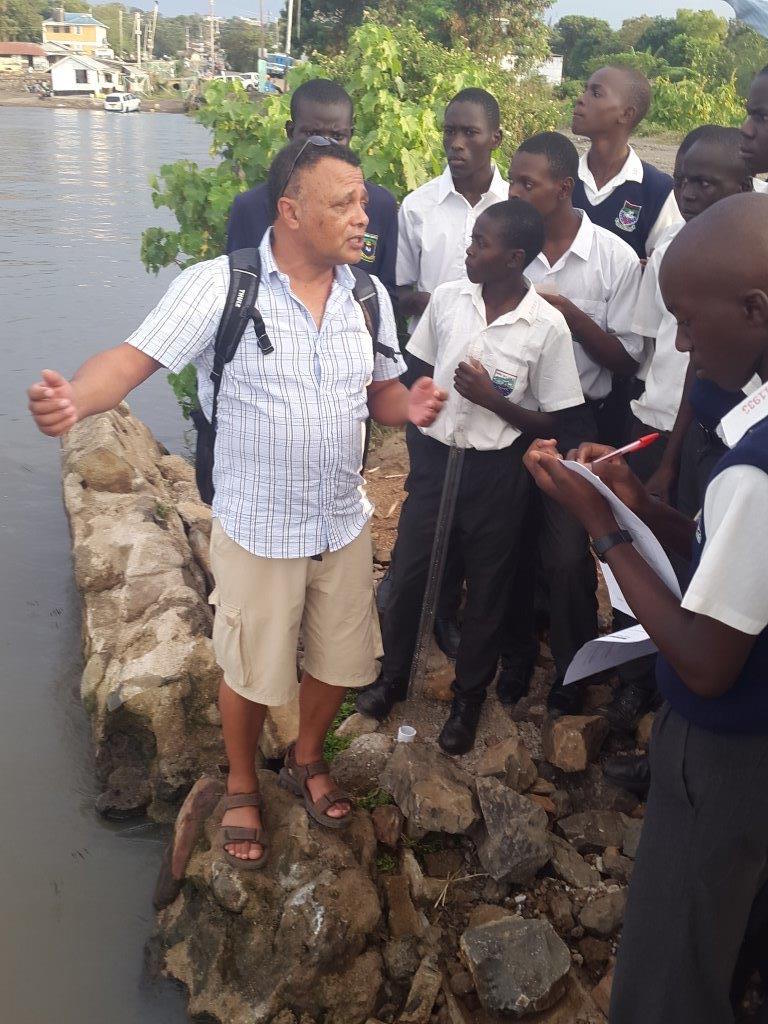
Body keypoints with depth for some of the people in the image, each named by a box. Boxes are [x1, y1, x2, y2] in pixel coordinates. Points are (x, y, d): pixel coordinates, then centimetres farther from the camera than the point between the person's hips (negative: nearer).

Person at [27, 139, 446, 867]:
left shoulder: (368, 295, -1)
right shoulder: (217, 287, -17)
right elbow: (133, 359, -23)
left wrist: (410, 406, -15)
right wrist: (74, 400, -45)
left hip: (345, 524, 5)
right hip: (257, 529, -4)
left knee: (338, 661, 18)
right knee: (252, 673, 13)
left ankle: (305, 761, 48)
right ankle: (241, 788, 42)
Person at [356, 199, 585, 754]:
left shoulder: (547, 326, -14)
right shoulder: (447, 297, -4)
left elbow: (550, 421, -7)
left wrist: (492, 399, -21)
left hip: (496, 473, -3)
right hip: (435, 456, 3)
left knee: (486, 590, 12)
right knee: (407, 573, 11)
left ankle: (469, 699, 33)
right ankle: (393, 677, 36)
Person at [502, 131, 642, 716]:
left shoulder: (615, 259, -8)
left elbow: (627, 360, -7)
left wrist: (571, 314, -19)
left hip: (574, 424, -2)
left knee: (566, 556, 3)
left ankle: (573, 667, 28)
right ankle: (517, 654, 35)